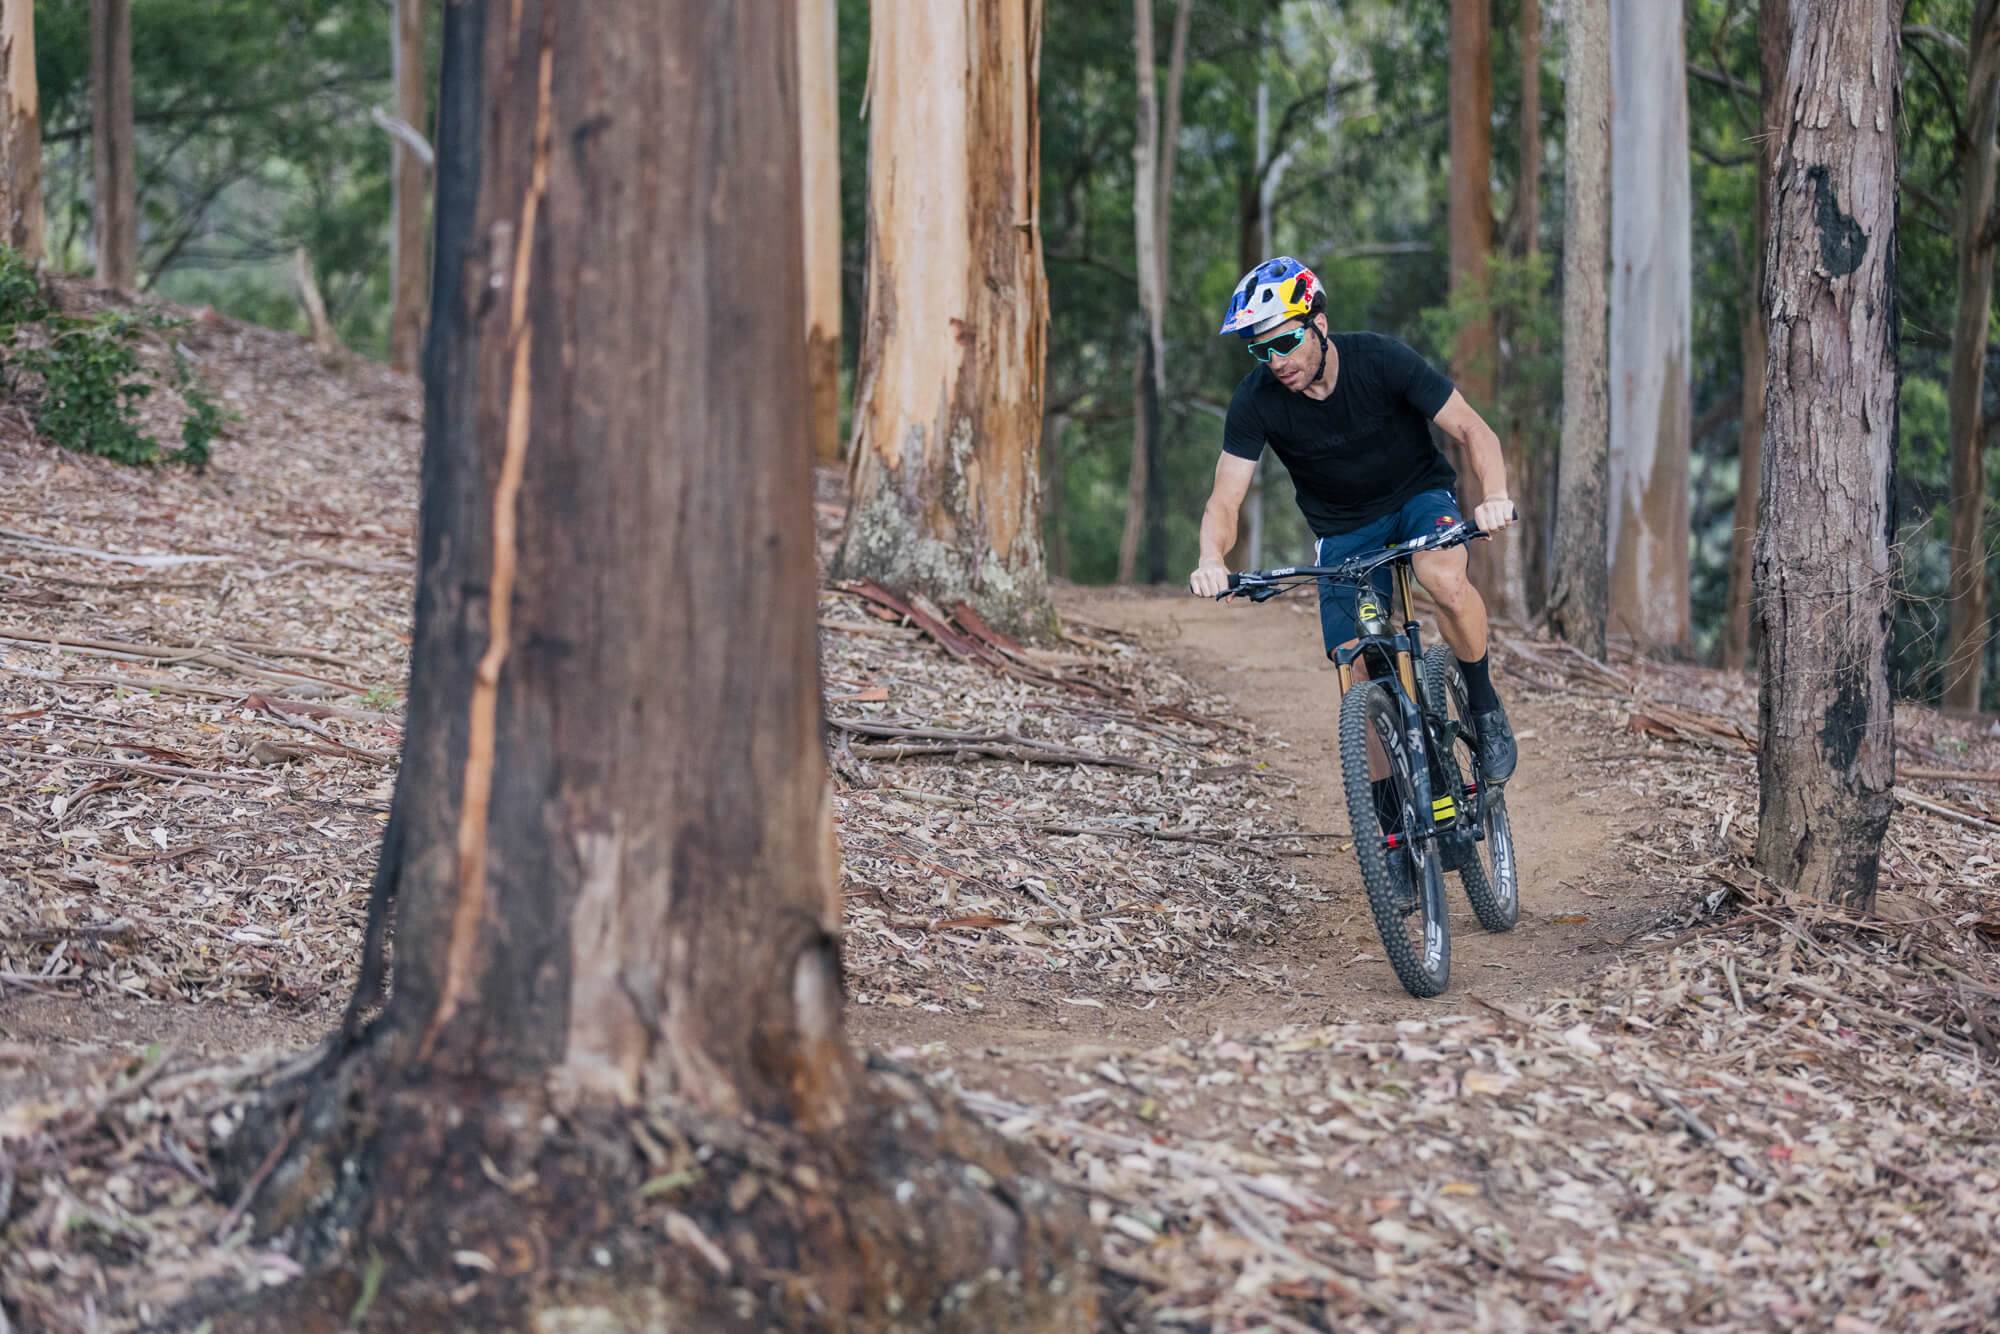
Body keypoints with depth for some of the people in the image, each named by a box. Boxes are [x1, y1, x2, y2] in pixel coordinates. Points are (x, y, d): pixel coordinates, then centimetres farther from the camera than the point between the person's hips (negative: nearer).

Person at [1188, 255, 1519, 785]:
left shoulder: (1379, 360, -24)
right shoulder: (1256, 400, -19)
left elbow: (1473, 429, -22)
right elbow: (1225, 499, -19)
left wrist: (1495, 495, -42)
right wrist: (1212, 561, -42)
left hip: (1418, 496, -2)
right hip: (1343, 528, 2)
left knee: (1446, 580, -35)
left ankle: (1484, 704, -10)